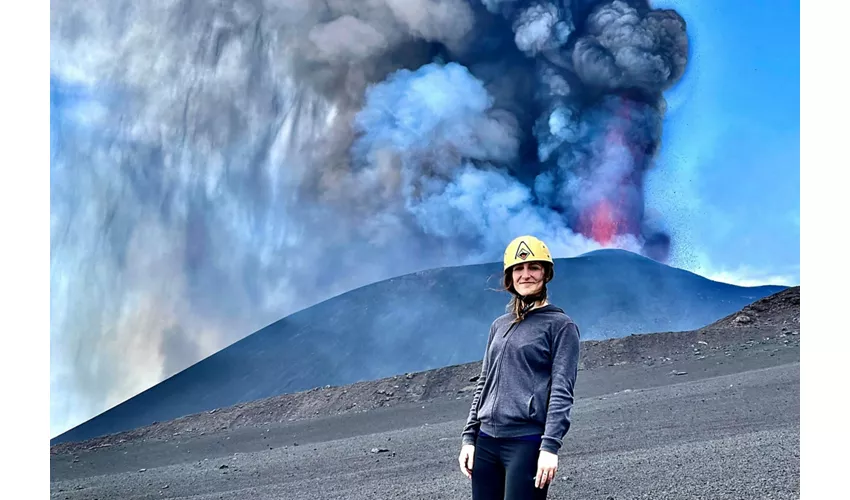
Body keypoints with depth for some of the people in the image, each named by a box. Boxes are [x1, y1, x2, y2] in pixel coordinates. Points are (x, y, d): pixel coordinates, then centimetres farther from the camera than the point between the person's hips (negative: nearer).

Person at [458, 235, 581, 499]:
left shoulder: (560, 325, -1)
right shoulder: (499, 325, 16)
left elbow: (561, 392, -8)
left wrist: (550, 447, -17)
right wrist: (469, 437, 11)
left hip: (527, 442, -6)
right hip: (486, 442, 6)